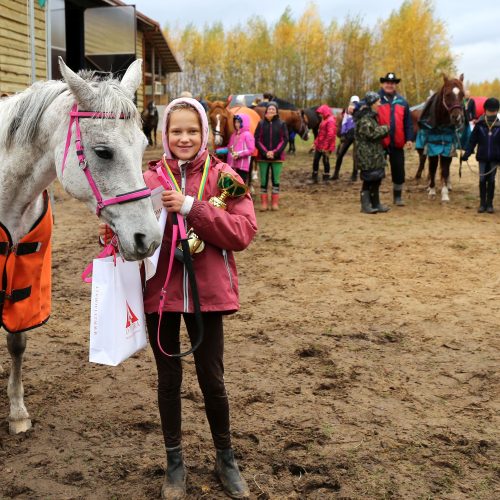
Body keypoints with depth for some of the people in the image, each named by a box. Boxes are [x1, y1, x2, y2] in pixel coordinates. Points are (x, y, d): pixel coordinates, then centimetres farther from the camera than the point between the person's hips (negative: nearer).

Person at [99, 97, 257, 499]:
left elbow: (244, 232, -14)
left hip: (206, 291, -1)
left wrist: (191, 208, -22)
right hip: (160, 290, 2)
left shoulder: (224, 176, -4)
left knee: (211, 379, 8)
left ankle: (226, 458, 32)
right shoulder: (151, 178, 0)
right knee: (169, 378, 14)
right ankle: (175, 462, 33)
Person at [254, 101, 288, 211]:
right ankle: (264, 202, 12)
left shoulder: (281, 124, 2)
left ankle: (275, 202, 13)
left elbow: (284, 140, -2)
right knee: (263, 180, 4)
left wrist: (275, 152, -14)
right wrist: (265, 152, -14)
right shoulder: (261, 124, 3)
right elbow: (257, 140, -1)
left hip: (277, 157, 0)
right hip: (263, 156, 0)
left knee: (276, 180, 4)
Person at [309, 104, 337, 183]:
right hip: (319, 145, 9)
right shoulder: (324, 120, 16)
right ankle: (314, 178, 17)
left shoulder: (330, 121, -16)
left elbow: (330, 135, -23)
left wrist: (326, 147, -24)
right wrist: (316, 142, 15)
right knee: (315, 160, 10)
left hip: (325, 147, -9)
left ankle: (326, 179, 11)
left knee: (325, 161, 0)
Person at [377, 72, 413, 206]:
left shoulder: (402, 101, 8)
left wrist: (409, 138, 2)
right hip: (380, 142, -3)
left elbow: (407, 122, 8)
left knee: (399, 170, 10)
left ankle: (398, 197, 24)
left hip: (397, 143, 3)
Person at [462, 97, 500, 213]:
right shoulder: (479, 125, -4)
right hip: (482, 157, 0)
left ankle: (489, 204, 14)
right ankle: (482, 203, 14)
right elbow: (472, 140, -1)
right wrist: (466, 154, -8)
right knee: (482, 180, 5)